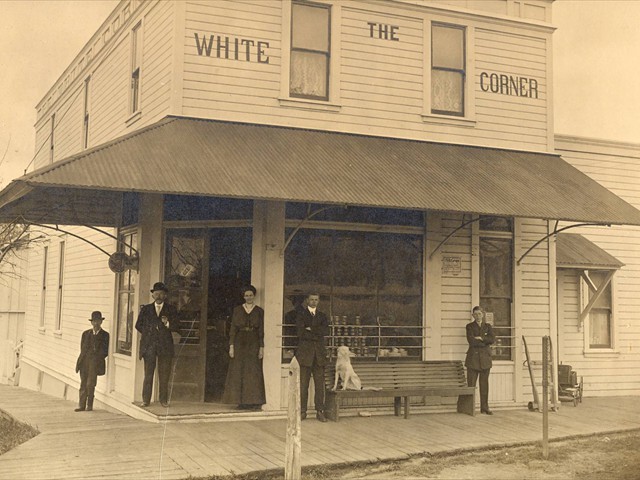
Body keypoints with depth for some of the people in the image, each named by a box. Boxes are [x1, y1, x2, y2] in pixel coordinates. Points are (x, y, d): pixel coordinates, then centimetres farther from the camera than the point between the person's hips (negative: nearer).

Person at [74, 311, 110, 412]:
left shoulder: (105, 335, 6)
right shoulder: (86, 333, 17)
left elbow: (105, 352, 3)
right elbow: (82, 348, 16)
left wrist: (96, 358, -8)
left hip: (95, 363, -3)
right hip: (84, 362, 3)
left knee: (90, 384, -10)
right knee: (83, 384, 1)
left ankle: (89, 405, 0)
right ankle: (81, 405, 4)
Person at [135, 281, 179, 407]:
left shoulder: (171, 310, 9)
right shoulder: (145, 309, 13)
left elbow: (177, 327, 4)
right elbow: (138, 325, 15)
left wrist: (167, 324, -14)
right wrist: (149, 332, 4)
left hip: (165, 346, 0)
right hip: (149, 346, 0)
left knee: (164, 375, 0)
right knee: (148, 374, -2)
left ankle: (164, 400, 7)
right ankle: (146, 400, 3)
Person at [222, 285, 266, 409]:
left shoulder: (259, 311, 6)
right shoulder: (237, 310, 7)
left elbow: (261, 331, 3)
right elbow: (233, 329, 5)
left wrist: (261, 347, -5)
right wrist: (231, 346, -4)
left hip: (253, 344, -1)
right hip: (240, 344, 1)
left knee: (253, 373, -4)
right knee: (239, 372, -1)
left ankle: (254, 401, -1)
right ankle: (241, 401, 3)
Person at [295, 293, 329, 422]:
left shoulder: (322, 316, 19)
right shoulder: (301, 315, 9)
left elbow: (326, 331, 0)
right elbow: (300, 332, -7)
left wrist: (311, 329, -6)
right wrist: (317, 334, -5)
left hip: (319, 353, 3)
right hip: (305, 352, -3)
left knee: (320, 384, 0)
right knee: (303, 384, -5)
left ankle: (320, 411, 4)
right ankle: (302, 411, 0)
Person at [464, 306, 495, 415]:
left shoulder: (488, 326, 14)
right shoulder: (470, 326, 6)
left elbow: (492, 339, -2)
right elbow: (471, 341, -10)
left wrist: (481, 338, -11)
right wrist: (484, 342, -6)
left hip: (485, 357, 3)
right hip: (473, 357, -3)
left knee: (484, 383, 4)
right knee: (471, 383, -5)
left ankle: (484, 408, 9)